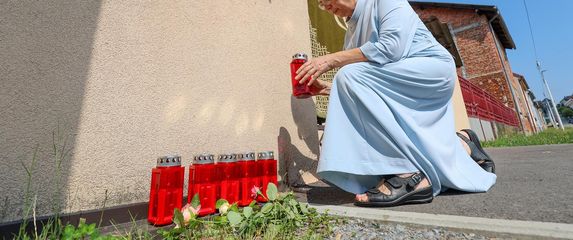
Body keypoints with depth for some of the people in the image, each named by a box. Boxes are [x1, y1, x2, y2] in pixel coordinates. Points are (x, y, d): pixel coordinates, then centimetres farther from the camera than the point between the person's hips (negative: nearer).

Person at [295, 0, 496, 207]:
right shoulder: (352, 32, 16)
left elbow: (392, 47, -22)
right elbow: (360, 88, 10)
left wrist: (333, 59, -22)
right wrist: (327, 89, -4)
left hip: (434, 69, -7)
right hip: (406, 94, 7)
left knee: (351, 75, -26)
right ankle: (463, 144, 26)